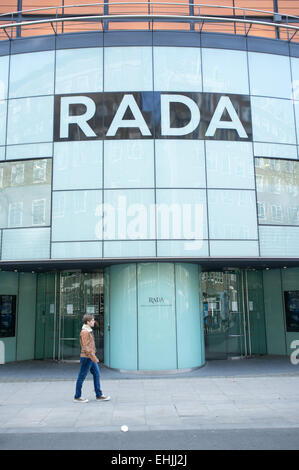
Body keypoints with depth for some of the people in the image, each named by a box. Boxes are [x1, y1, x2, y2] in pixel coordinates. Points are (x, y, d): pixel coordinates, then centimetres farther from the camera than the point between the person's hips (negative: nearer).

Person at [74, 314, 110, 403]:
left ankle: (99, 395, 14)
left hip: (91, 357, 10)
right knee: (81, 377, 1)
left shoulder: (88, 331, 14)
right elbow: (85, 346, -22)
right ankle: (77, 397, 12)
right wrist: (93, 357, -23)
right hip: (87, 358, -10)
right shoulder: (84, 332, -16)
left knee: (96, 374, 9)